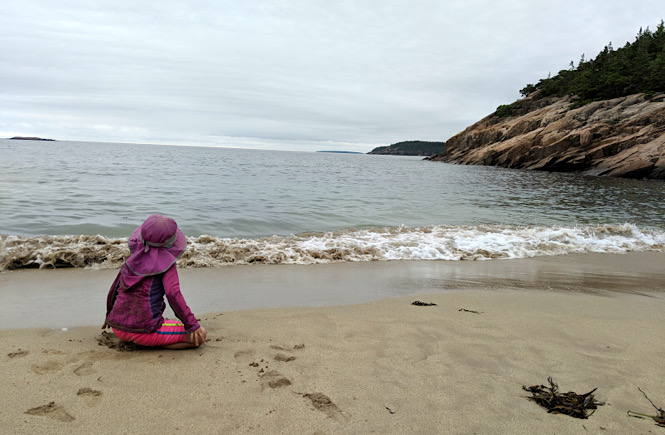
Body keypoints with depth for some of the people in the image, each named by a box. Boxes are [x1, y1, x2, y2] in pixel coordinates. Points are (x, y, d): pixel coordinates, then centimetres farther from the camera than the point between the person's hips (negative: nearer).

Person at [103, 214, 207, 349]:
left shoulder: (132, 260, 9)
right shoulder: (166, 263, -9)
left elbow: (114, 290, 18)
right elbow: (173, 294, -21)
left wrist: (109, 314, 35)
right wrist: (192, 324, -19)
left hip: (118, 328, 8)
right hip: (144, 331, -8)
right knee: (201, 335, -6)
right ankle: (152, 345, -8)